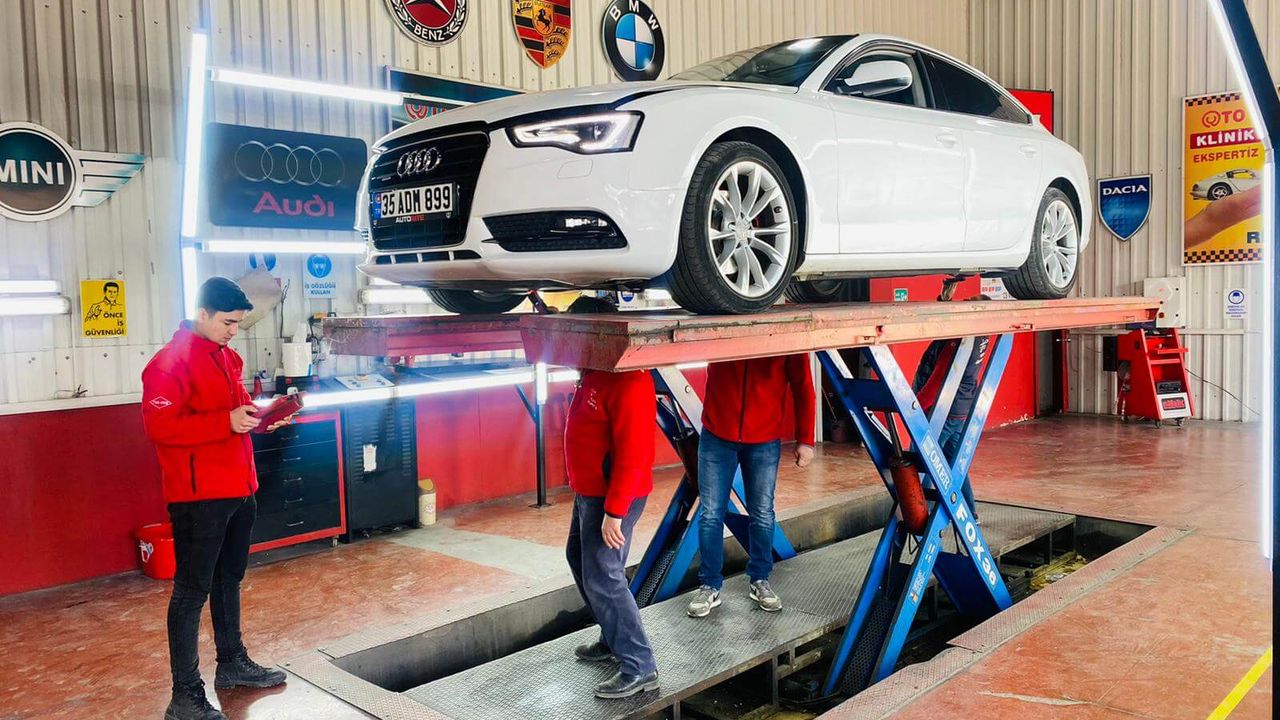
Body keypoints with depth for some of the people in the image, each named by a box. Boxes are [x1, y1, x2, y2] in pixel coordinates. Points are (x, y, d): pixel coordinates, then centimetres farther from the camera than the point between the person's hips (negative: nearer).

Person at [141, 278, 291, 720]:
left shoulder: (228, 358, 13)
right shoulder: (169, 363, -14)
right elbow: (161, 426, -22)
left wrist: (258, 416, 4)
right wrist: (226, 421, -25)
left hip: (238, 490, 9)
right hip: (198, 497, -9)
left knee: (229, 578, 20)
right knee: (193, 589, -3)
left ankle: (233, 664, 35)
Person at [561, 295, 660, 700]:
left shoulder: (628, 383, -25)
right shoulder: (594, 371, 5)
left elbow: (631, 455, -28)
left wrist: (614, 512, -28)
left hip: (611, 499, -11)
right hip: (587, 492, 11)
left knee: (602, 579, -8)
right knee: (579, 560, 22)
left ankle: (639, 668, 1)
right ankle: (613, 641, 36)